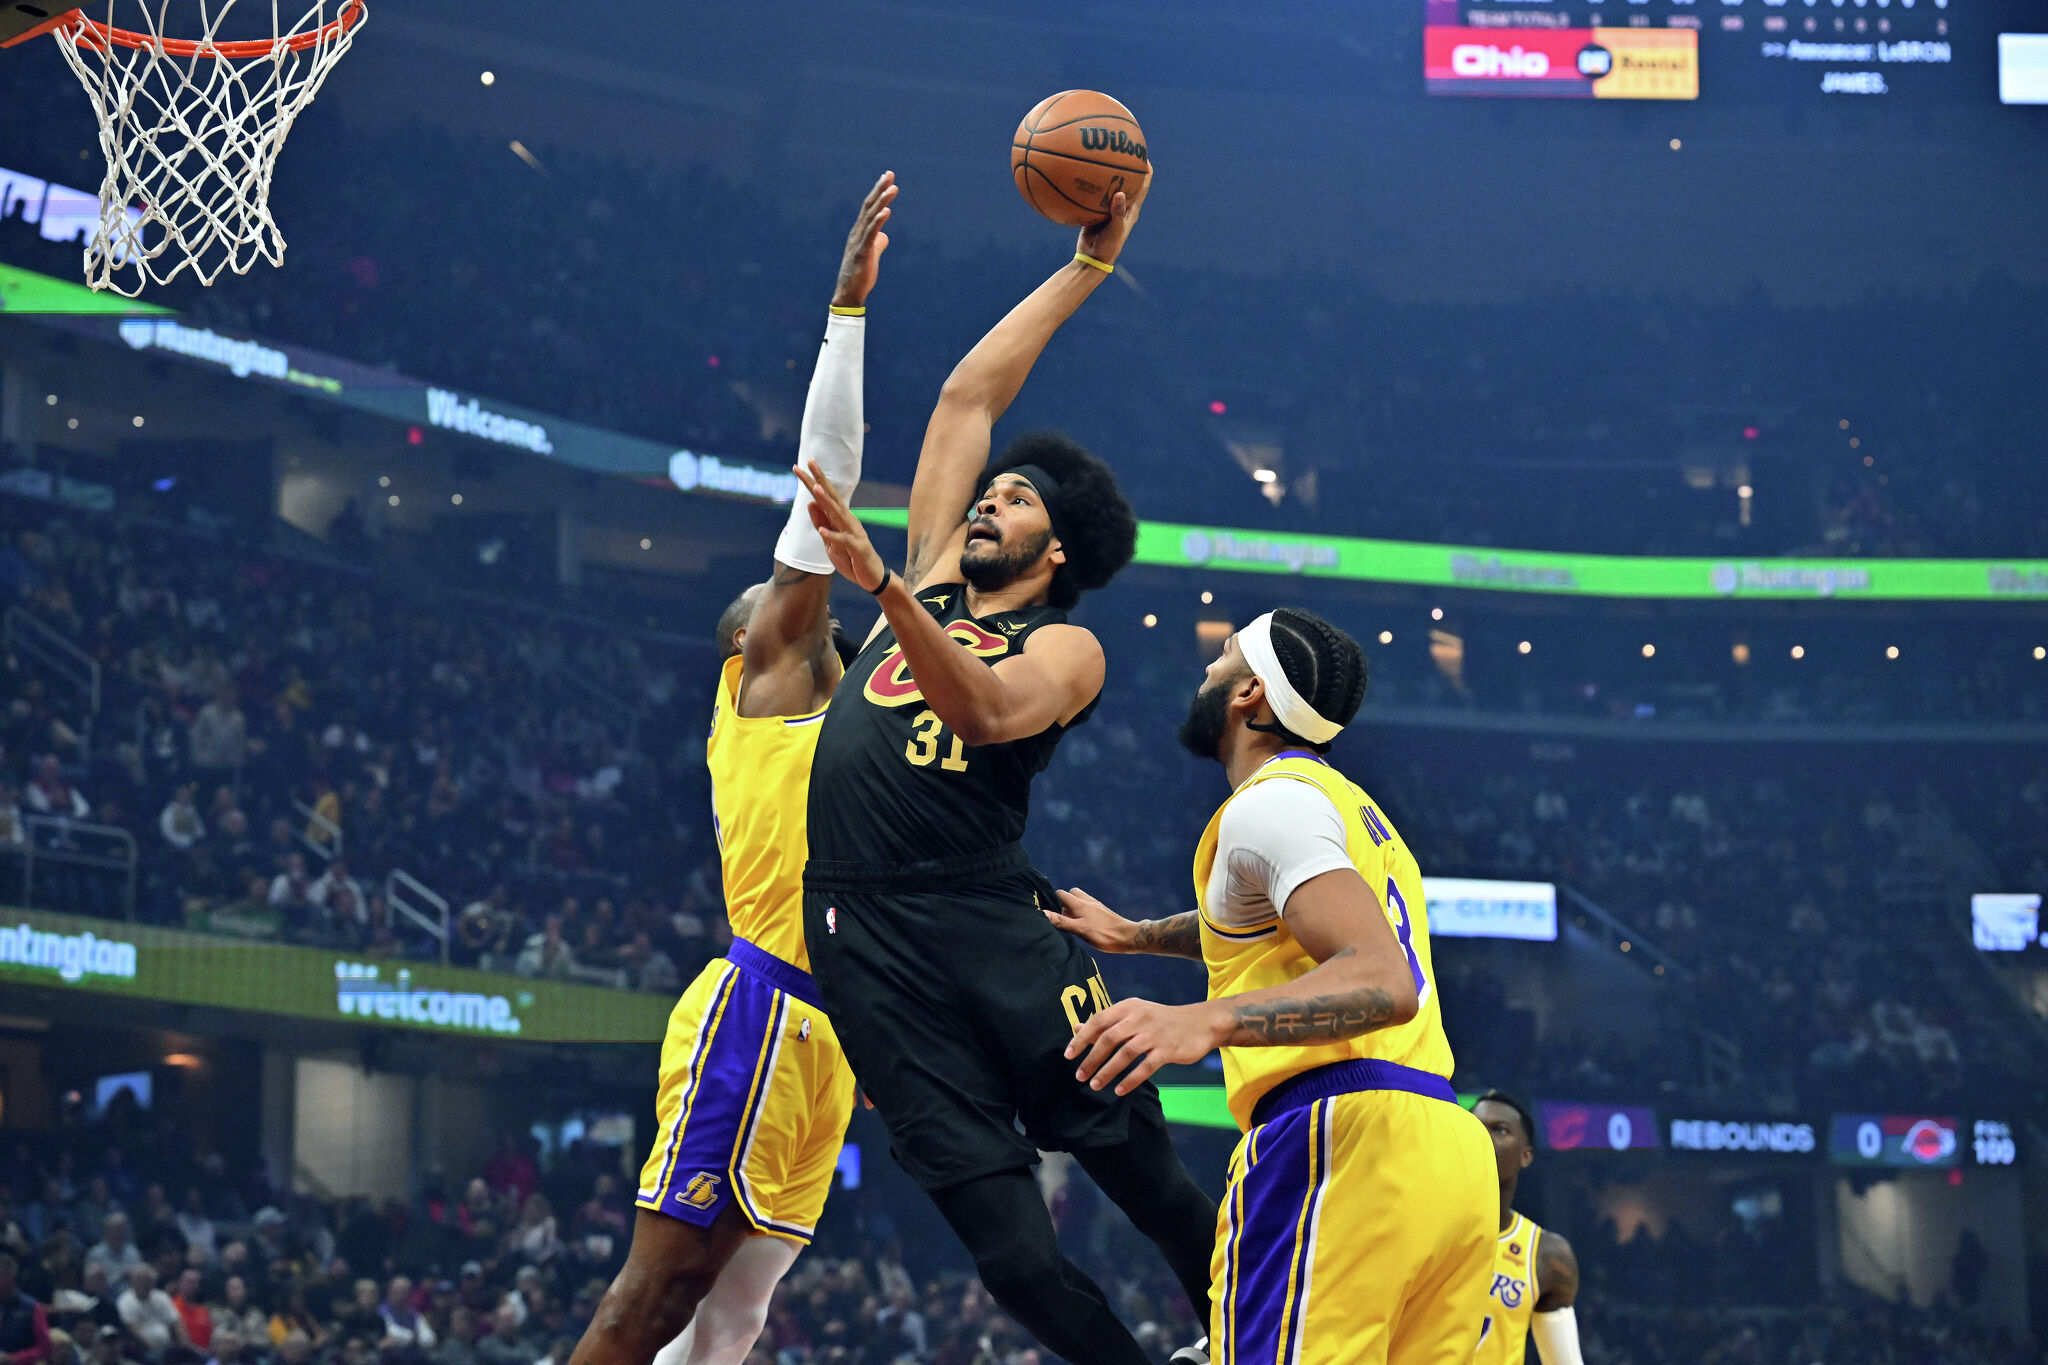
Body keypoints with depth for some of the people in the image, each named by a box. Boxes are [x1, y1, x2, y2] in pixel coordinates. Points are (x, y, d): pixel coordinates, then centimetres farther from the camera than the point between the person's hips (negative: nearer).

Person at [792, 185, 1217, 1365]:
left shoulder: (1066, 648, 3)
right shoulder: (936, 577, 19)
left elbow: (986, 710, -20)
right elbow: (970, 393, 20)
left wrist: (882, 584, -33)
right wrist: (1086, 270, 22)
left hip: (988, 923, -4)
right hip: (868, 940, 4)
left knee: (1148, 1178, -2)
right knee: (1010, 1243, -4)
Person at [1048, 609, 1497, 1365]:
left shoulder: (1273, 800, -3)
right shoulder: (1347, 803, 27)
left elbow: (1382, 981, -18)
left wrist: (1206, 1020, -30)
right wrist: (1132, 934, 63)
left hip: (1345, 1139, -10)